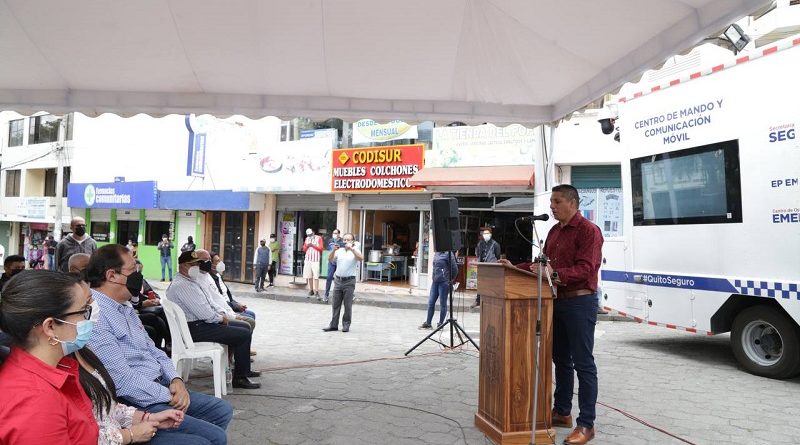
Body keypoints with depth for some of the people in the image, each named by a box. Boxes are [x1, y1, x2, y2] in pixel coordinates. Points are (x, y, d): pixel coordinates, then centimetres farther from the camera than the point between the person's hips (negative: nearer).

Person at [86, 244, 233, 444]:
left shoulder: (125, 307, 12)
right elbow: (123, 380, -24)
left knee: (222, 410, 11)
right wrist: (169, 397, -14)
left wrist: (175, 380, -1)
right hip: (137, 404, -10)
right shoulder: (94, 315, -21)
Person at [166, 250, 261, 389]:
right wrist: (221, 318, -9)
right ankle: (240, 378, -4)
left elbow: (210, 302, 21)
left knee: (245, 326, 13)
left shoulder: (194, 281, 13)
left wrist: (222, 313, 4)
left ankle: (244, 369, 25)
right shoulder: (181, 285, -21)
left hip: (203, 322, 11)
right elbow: (204, 314, -26)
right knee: (244, 335, -16)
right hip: (196, 329, -11)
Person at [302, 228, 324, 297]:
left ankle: (316, 291, -12)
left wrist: (313, 245, -12)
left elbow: (321, 248, -3)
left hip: (316, 260, -4)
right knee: (309, 276, 2)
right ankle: (311, 290, 9)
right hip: (308, 259, 4)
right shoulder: (307, 239, 14)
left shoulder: (319, 238, 2)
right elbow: (304, 249, 16)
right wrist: (307, 246, -5)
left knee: (316, 276, -10)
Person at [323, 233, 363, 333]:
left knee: (348, 305, 2)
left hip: (349, 281, -4)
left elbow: (361, 258, -19)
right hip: (338, 280, 4)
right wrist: (334, 250, -16)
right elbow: (330, 260, 0)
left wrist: (351, 249, -26)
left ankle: (346, 324, 12)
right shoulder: (339, 251, 10)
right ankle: (334, 325, 13)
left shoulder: (355, 250, 0)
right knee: (335, 304, 7)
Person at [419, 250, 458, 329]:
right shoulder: (436, 254, 10)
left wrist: (451, 280, -2)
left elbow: (454, 268, -11)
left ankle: (440, 324, 15)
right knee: (431, 303, 9)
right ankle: (428, 323, 18)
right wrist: (433, 278, 14)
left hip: (444, 282, -7)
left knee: (443, 304, 4)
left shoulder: (448, 254, -11)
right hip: (435, 281, 7)